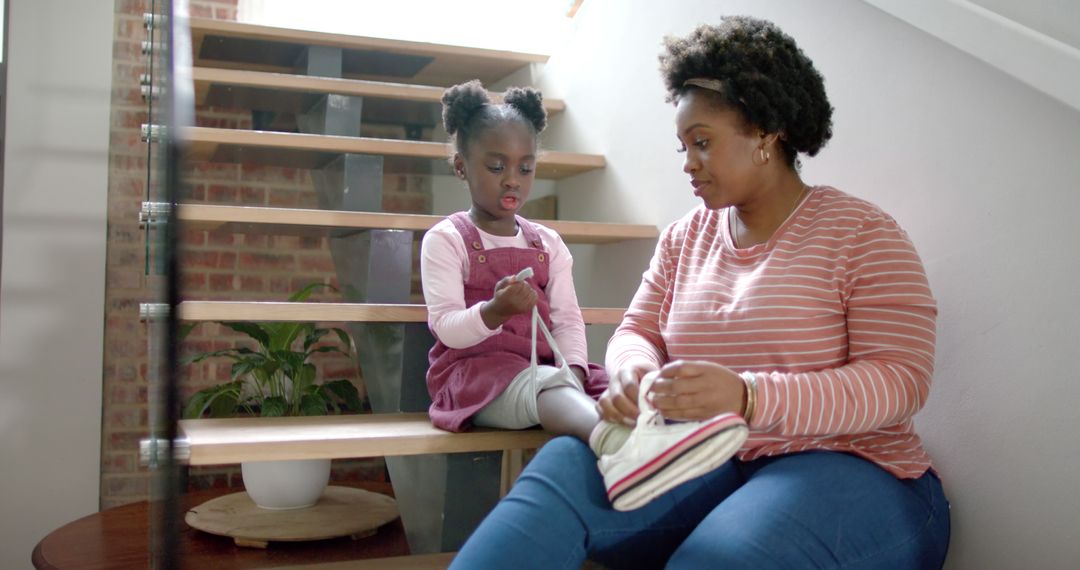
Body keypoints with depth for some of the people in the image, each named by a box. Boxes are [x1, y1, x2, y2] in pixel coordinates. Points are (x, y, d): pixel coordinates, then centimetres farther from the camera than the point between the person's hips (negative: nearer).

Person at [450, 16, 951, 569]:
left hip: (846, 467, -4)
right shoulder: (684, 236, 13)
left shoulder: (860, 232, -3)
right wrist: (634, 369, -16)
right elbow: (636, 330, 12)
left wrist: (746, 396, -28)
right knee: (565, 463, -27)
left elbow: (899, 382, -12)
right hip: (706, 463, 4)